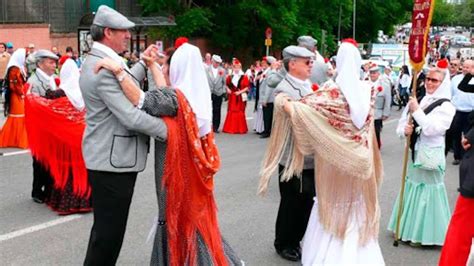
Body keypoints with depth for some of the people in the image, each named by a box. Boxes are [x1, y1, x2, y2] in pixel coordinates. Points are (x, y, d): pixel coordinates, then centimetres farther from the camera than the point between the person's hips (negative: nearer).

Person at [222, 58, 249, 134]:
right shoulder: (230, 77, 6)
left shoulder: (244, 77, -6)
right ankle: (230, 128, 9)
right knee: (231, 112, 3)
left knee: (240, 113, -1)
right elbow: (227, 84, 17)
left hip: (240, 97, -3)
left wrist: (240, 92, -16)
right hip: (232, 97, 3)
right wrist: (228, 89, -2)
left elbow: (247, 87, -7)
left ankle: (240, 129, 7)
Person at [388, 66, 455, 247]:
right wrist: (404, 130, -14)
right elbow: (401, 125, 7)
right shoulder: (417, 100, 6)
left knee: (428, 191, 0)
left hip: (431, 156, -6)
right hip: (414, 153, 6)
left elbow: (432, 129, -22)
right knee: (411, 188, 16)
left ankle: (425, 234, 12)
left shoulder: (446, 106, -10)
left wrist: (417, 111, -19)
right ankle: (408, 228, 31)